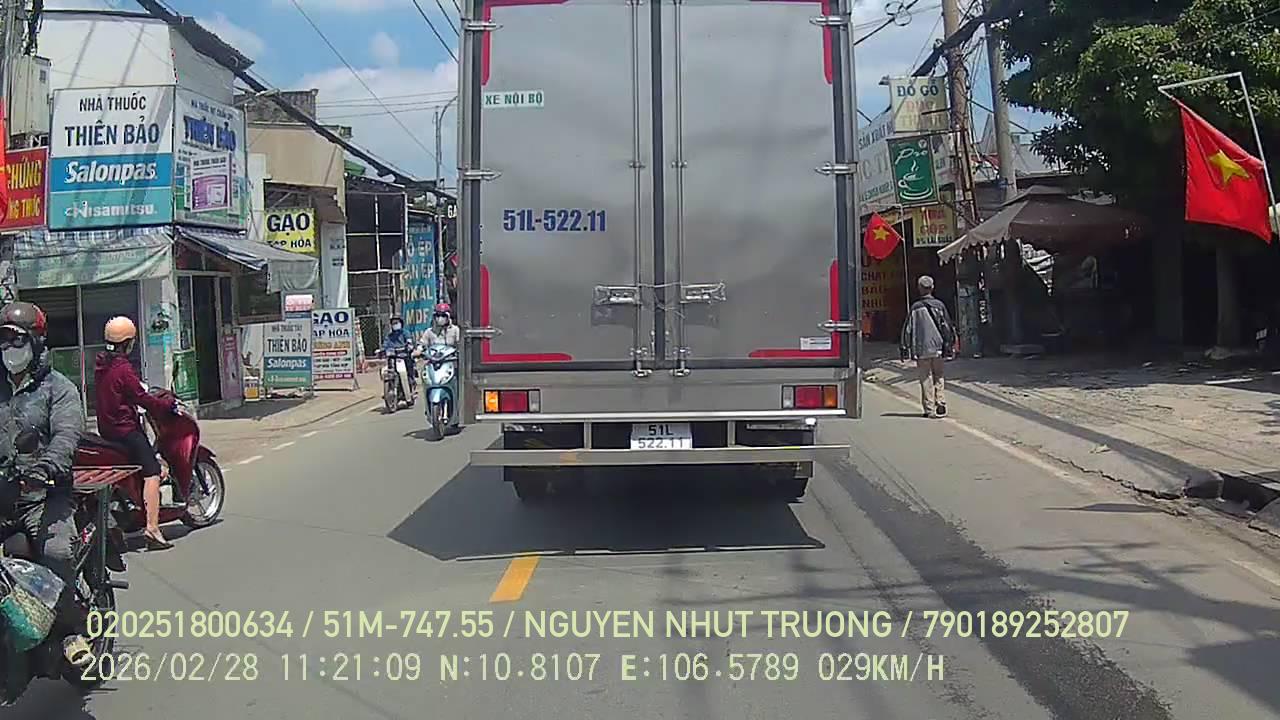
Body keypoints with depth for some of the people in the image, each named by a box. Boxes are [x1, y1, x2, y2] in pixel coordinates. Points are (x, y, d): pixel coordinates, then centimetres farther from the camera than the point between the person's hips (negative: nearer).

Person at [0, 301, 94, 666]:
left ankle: (74, 633, -13)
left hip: (43, 493, -4)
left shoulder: (58, 388, 4)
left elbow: (67, 434, -13)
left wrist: (45, 465, -32)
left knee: (57, 553, -23)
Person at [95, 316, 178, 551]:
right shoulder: (123, 368, -17)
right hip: (125, 428, -10)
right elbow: (143, 399, -18)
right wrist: (169, 406, -7)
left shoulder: (100, 364, 9)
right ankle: (152, 528, -22)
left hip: (105, 427, 10)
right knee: (152, 471, -13)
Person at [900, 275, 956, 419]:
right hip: (938, 348, 1)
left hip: (921, 349, -1)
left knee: (926, 379, 4)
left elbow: (907, 329, 1)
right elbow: (948, 327, 2)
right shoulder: (939, 305, 1)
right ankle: (941, 407, 6)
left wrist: (906, 348, 7)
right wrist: (950, 345, 8)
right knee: (939, 377, 13)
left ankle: (930, 409, 1)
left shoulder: (915, 307, -1)